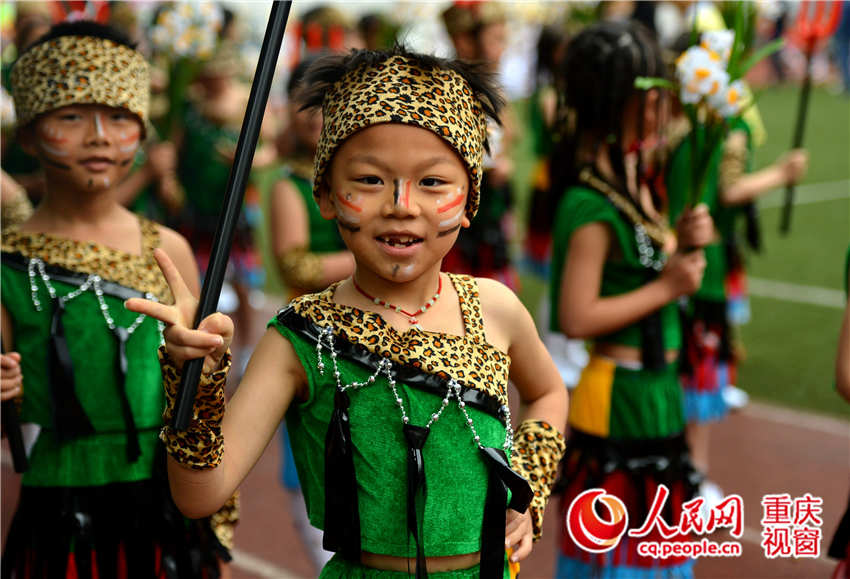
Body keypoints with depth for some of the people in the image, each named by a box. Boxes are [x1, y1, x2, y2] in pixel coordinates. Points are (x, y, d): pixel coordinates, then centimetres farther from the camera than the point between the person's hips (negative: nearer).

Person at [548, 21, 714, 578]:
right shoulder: (592, 206, -23)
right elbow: (576, 317, -25)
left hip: (656, 390, 9)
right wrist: (667, 288, -19)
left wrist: (681, 241, -4)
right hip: (618, 398, -9)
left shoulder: (635, 177, 5)